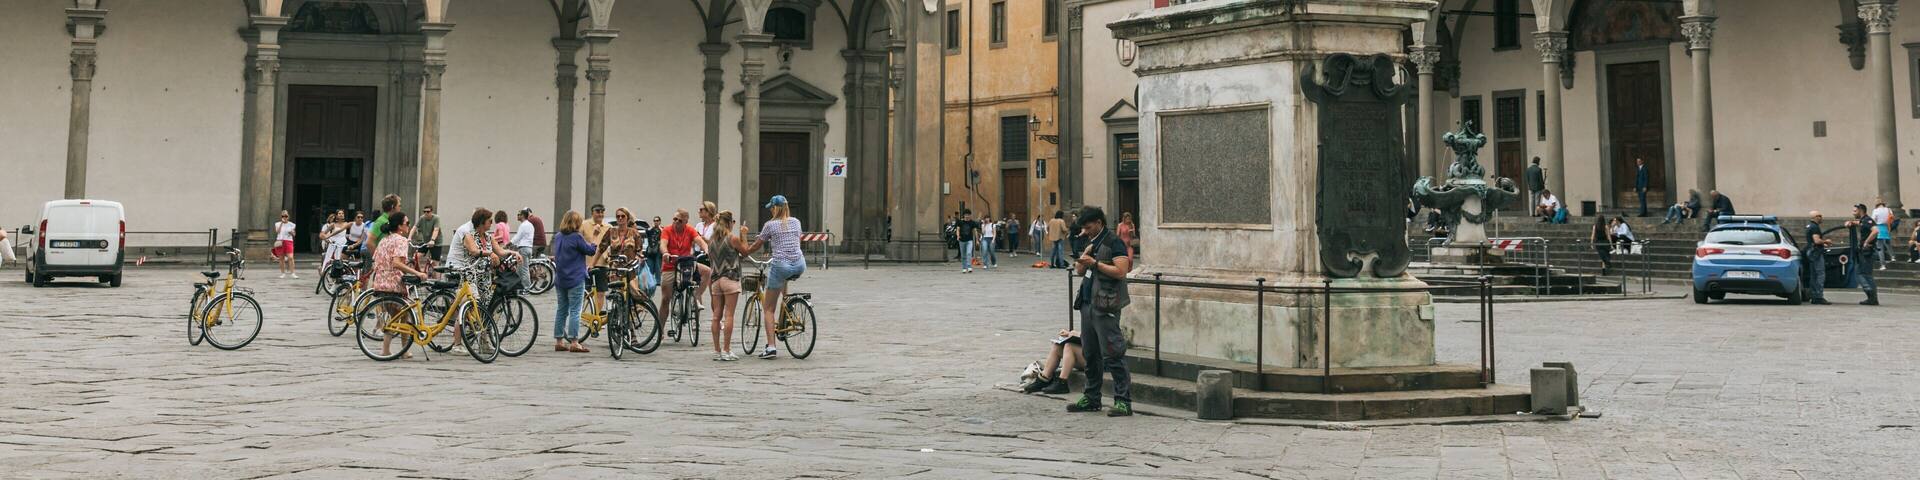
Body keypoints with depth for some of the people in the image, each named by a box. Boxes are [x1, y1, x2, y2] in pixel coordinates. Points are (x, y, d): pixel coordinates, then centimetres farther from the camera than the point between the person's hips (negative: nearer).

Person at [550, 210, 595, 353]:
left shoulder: (558, 237, 9)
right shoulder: (576, 237, -14)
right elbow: (590, 250, -8)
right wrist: (593, 243, 14)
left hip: (560, 279, 7)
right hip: (575, 279, -7)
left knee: (561, 310, 12)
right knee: (575, 311, -5)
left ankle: (559, 341, 14)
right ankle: (574, 343, -8)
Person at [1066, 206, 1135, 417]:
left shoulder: (1113, 242, -8)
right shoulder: (1090, 242, 18)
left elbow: (1121, 271, -18)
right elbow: (1079, 271, 20)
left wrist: (1095, 262, -15)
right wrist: (1084, 257, 1)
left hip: (1105, 306, -9)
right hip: (1087, 304, 9)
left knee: (1112, 355, -10)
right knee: (1090, 354, 13)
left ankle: (1123, 401, -8)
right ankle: (1091, 398, 22)